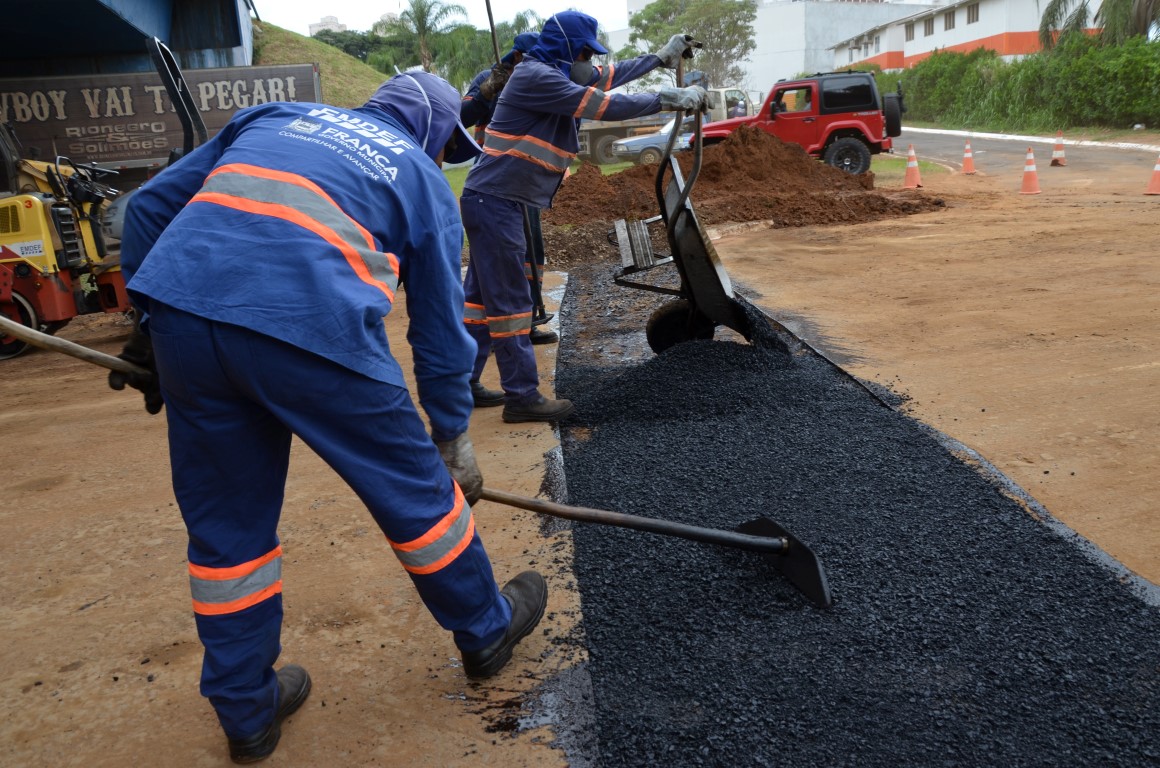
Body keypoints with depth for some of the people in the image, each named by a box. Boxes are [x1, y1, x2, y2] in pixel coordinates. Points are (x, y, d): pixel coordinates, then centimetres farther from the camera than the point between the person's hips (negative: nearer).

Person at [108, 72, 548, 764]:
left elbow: (151, 204, 24)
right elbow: (440, 324, 20)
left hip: (180, 308, 5)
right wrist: (453, 435, 29)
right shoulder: (424, 180, 20)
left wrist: (151, 327, 29)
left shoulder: (273, 118, 31)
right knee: (413, 490, 16)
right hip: (310, 325, -4)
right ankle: (486, 631, 37)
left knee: (226, 524, 18)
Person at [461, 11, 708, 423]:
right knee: (509, 300, -6)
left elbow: (608, 77, 27)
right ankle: (522, 397, 1)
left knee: (481, 295, 13)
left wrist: (660, 57, 33)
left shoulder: (553, 75, 14)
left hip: (495, 202, 10)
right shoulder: (536, 76, -15)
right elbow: (603, 106, -18)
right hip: (495, 202, -10)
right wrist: (669, 98, -12)